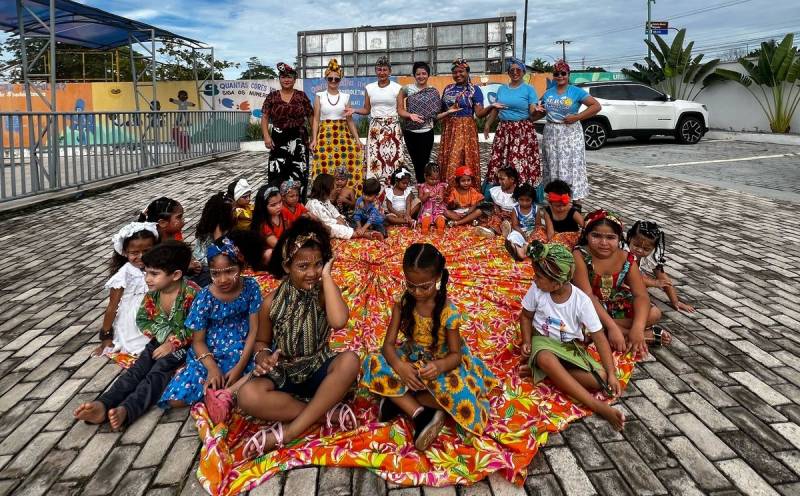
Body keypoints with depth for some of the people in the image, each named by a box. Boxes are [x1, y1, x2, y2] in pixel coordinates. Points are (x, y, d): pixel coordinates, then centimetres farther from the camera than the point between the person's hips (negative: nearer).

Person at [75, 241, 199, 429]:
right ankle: (102, 405, -36)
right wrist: (165, 334, -9)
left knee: (158, 372, -28)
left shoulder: (191, 293, -21)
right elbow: (142, 319, 7)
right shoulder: (153, 291, -1)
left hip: (183, 346, -6)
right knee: (137, 369, -16)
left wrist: (173, 343, -20)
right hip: (159, 341, 6)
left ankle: (126, 410, -48)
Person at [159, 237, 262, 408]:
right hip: (210, 354, 0)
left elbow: (254, 330, -8)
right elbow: (198, 341, -4)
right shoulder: (205, 297, -12)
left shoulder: (251, 287, -10)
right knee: (176, 398, -16)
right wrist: (212, 368, -21)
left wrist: (240, 366, -17)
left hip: (244, 352, 0)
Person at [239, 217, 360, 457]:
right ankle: (327, 411, -22)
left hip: (318, 371, 0)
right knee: (247, 395, -31)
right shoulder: (272, 301, -6)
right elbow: (262, 341, 9)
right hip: (283, 374, 0)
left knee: (350, 360, -33)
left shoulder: (324, 293, -9)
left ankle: (288, 431, -29)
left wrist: (326, 276, -23)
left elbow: (339, 321, -32)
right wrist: (262, 357, -16)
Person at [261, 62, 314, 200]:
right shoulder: (272, 97, 6)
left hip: (298, 139, 0)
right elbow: (265, 117, 5)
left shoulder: (301, 96, 6)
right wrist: (266, 136, -9)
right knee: (277, 173, -5)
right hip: (278, 139, 0)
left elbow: (311, 117, 7)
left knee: (298, 173, -2)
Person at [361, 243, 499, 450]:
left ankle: (398, 399, -16)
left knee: (456, 392, -37)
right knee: (373, 364, -25)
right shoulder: (402, 304, -12)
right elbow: (389, 343, -13)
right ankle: (420, 414, -25)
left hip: (440, 363, -3)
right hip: (411, 360, 3)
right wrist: (399, 366, -36)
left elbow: (456, 355, -16)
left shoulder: (448, 312, -20)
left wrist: (439, 366, -40)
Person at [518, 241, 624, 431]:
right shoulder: (536, 290, -12)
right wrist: (526, 342, -11)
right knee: (546, 359, -39)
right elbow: (526, 316, 6)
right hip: (543, 340, 0)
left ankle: (541, 371, -18)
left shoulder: (581, 301, -19)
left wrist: (612, 374, -19)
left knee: (600, 378, -24)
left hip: (571, 347, 1)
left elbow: (599, 338, -15)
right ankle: (598, 406, -35)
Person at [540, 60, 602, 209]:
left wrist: (577, 117, -15)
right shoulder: (548, 93, 11)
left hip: (570, 133, -4)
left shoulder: (576, 92, -3)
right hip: (551, 134, 5)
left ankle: (576, 202, -4)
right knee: (553, 167, 7)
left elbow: (596, 106, -8)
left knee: (572, 166, -7)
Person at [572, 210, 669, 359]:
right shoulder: (580, 255, -23)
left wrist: (637, 328, -35)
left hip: (616, 306, 2)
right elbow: (587, 295, -28)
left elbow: (641, 295, -17)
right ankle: (647, 335, -21)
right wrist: (612, 327, -35)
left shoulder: (626, 259, -12)